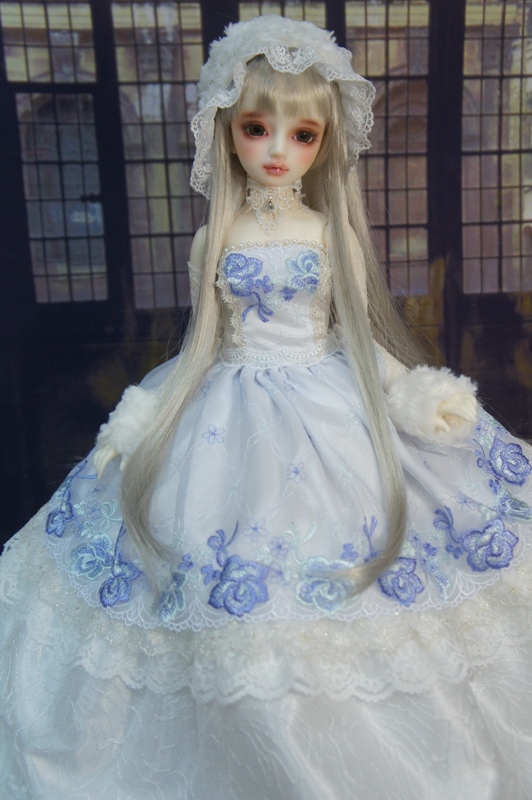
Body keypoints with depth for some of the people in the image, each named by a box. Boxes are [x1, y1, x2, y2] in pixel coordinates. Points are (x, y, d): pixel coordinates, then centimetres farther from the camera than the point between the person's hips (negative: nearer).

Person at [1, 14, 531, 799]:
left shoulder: (335, 233, 1)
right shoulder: (215, 239, 1)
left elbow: (359, 334, 5)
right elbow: (202, 344, 5)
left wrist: (421, 400, -3)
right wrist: (135, 427, 3)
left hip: (333, 413, 0)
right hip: (233, 420, 0)